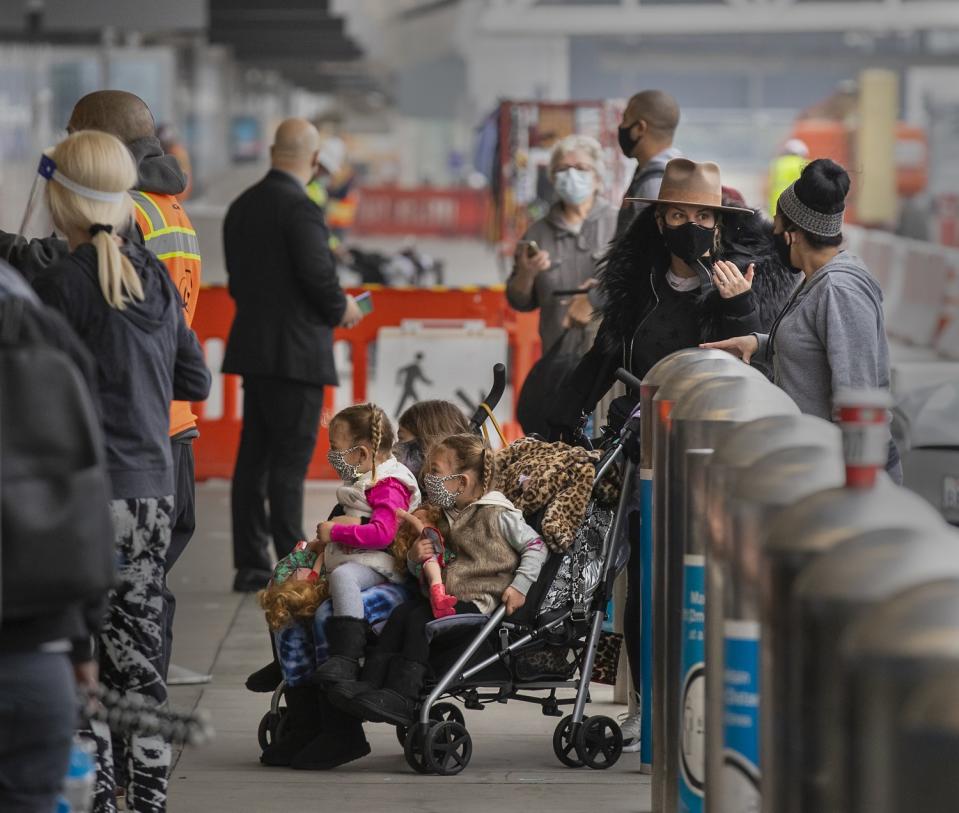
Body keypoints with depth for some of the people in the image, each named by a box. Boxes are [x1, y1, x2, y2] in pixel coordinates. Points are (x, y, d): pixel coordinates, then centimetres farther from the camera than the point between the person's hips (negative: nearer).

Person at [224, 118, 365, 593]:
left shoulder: (242, 206, 11)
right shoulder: (299, 208, -15)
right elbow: (318, 276, -20)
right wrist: (342, 310, -2)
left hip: (253, 349, 8)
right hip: (295, 353, -8)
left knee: (254, 460, 9)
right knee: (289, 464, -6)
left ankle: (250, 566, 12)